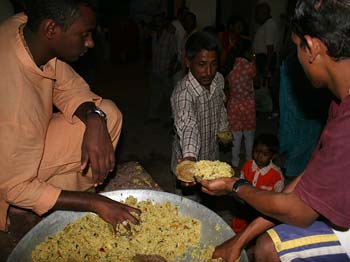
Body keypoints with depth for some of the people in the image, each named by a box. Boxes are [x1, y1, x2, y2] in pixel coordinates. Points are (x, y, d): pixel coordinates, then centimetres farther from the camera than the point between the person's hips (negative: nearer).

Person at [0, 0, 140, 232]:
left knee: (108, 114, -6)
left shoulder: (24, 26, -17)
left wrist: (94, 119, -26)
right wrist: (95, 203, -27)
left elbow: (70, 88, -4)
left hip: (30, 138, 7)